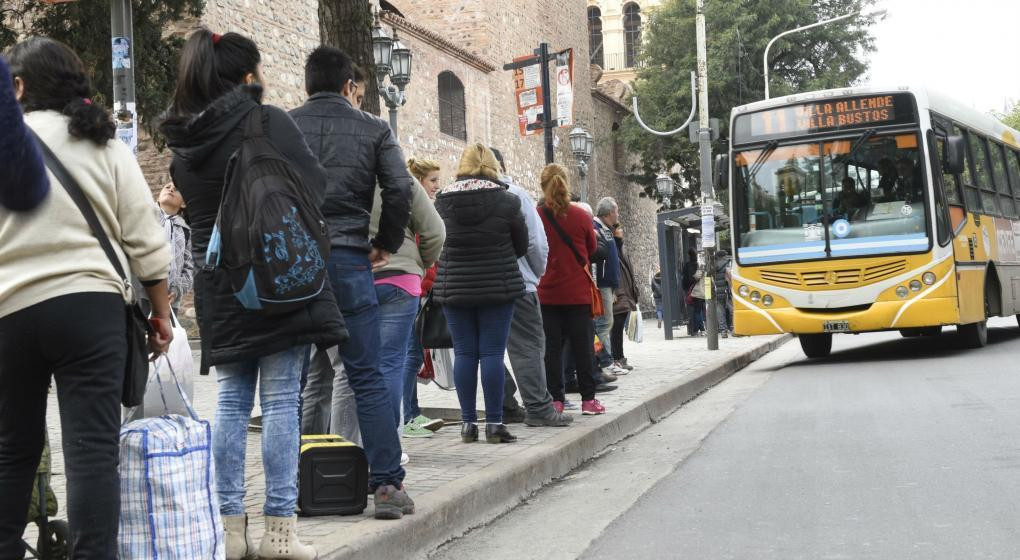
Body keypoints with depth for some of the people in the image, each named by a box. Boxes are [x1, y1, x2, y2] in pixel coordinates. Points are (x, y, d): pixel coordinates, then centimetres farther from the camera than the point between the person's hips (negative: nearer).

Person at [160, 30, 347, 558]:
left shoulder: (183, 142, 8)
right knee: (281, 400, -1)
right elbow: (314, 187, -6)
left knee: (231, 401, 9)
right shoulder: (270, 123, -9)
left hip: (218, 285, 5)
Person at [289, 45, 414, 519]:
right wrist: (386, 244, 9)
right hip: (348, 259, -1)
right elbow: (399, 189, -4)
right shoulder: (373, 129, 6)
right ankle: (387, 484, 0)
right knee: (367, 377, 2)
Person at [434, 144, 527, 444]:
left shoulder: (442, 202, -2)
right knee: (492, 353, 0)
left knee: (464, 354, 6)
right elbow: (521, 246, 3)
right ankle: (494, 423, 1)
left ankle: (468, 423, 9)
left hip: (454, 289, 2)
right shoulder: (506, 201, -5)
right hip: (498, 287, -1)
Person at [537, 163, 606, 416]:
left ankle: (555, 399, 5)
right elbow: (592, 248, 10)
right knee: (582, 345, 7)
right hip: (578, 293, 1)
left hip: (547, 293, 0)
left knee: (552, 347, 5)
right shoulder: (582, 216, -4)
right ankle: (588, 399, 9)